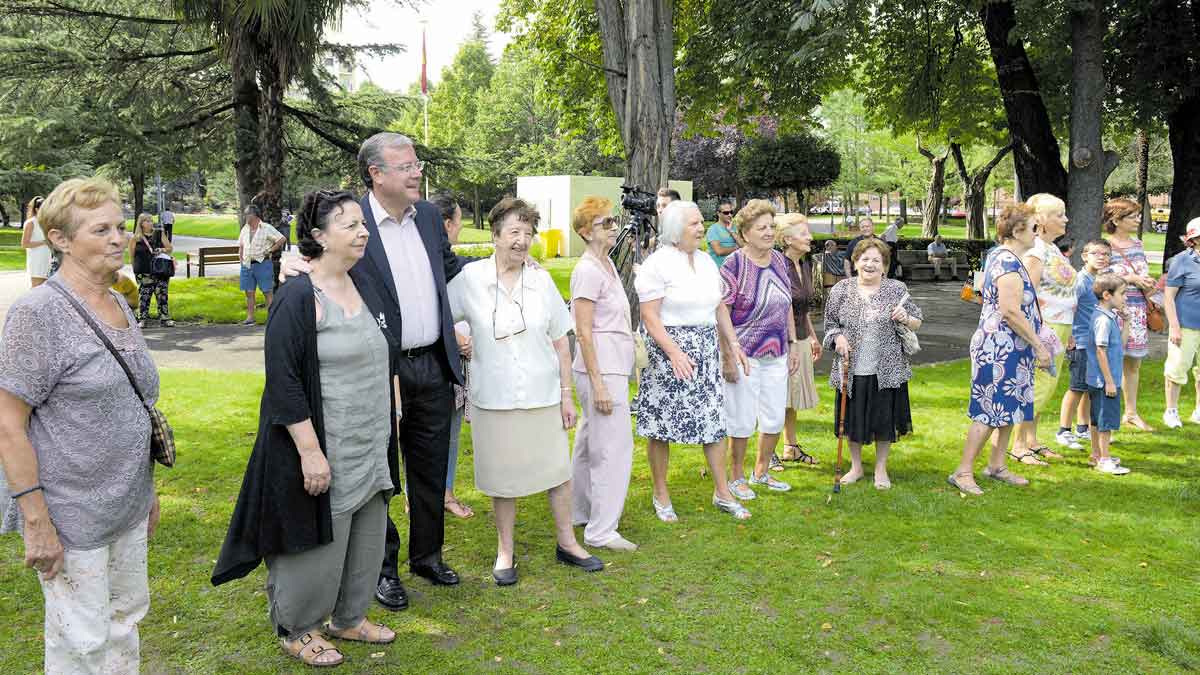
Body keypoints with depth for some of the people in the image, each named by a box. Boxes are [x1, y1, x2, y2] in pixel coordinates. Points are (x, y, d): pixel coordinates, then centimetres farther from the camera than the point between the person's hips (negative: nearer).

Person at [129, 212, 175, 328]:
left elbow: (170, 248, 6)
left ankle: (164, 318, 7)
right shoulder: (136, 238, 3)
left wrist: (162, 250, -8)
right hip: (144, 272, -2)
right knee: (144, 295, -3)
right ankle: (142, 319, 2)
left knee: (162, 294, 2)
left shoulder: (160, 234, 8)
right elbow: (131, 255, 7)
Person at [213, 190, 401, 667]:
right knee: (318, 543, 6)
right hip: (322, 449, -7)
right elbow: (283, 382, -20)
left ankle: (349, 618, 37)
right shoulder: (297, 299, -17)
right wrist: (310, 451, -22)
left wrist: (389, 422, 16)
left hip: (370, 448, 8)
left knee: (365, 538, 17)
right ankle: (297, 629, 28)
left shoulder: (364, 288, 6)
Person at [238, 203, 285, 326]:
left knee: (268, 292, -3)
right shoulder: (245, 228, 13)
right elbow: (241, 245, 26)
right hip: (247, 265, 6)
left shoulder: (266, 228, -6)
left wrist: (269, 251, -10)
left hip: (262, 264, -6)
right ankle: (250, 317, 13)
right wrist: (240, 257, 11)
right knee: (249, 292, 7)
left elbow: (282, 240, -10)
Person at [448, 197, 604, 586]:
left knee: (558, 470, 10)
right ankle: (505, 551, 27)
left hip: (544, 396, 2)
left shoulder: (542, 281, 0)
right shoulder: (469, 279, -7)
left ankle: (567, 543, 28)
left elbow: (560, 341, 5)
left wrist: (566, 393, 4)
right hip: (494, 399, -2)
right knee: (503, 479, 9)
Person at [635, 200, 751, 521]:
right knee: (661, 426, 2)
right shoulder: (657, 263, -10)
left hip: (706, 351, 6)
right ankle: (661, 496, 17)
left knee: (715, 421, 8)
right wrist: (674, 352, -23)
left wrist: (733, 344, 12)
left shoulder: (706, 261, 12)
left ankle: (722, 492, 20)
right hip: (668, 350, -6)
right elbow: (649, 316, -15)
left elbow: (719, 307, 20)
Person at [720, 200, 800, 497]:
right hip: (743, 354, -6)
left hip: (776, 354, 7)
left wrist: (793, 344, 13)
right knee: (743, 421, 1)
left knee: (775, 419, 12)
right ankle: (736, 478, 19)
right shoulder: (733, 264, -13)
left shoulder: (779, 260, 8)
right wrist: (728, 357, -17)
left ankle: (761, 472, 31)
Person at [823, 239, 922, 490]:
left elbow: (917, 325, 8)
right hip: (852, 370, 1)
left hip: (887, 370, 0)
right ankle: (856, 466, 28)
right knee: (853, 418, 10)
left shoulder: (897, 290, 2)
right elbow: (830, 323, 11)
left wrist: (905, 318, -14)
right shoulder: (841, 290, 3)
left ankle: (881, 469, 25)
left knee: (885, 419, 7)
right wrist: (838, 337, -10)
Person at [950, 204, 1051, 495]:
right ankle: (963, 472, 1)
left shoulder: (998, 255, 14)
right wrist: (1039, 346, -18)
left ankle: (996, 465, 25)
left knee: (1009, 408, 15)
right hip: (1001, 349, -11)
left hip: (1004, 348, 11)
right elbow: (1011, 311, -25)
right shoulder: (1010, 264, -19)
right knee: (991, 411, -6)